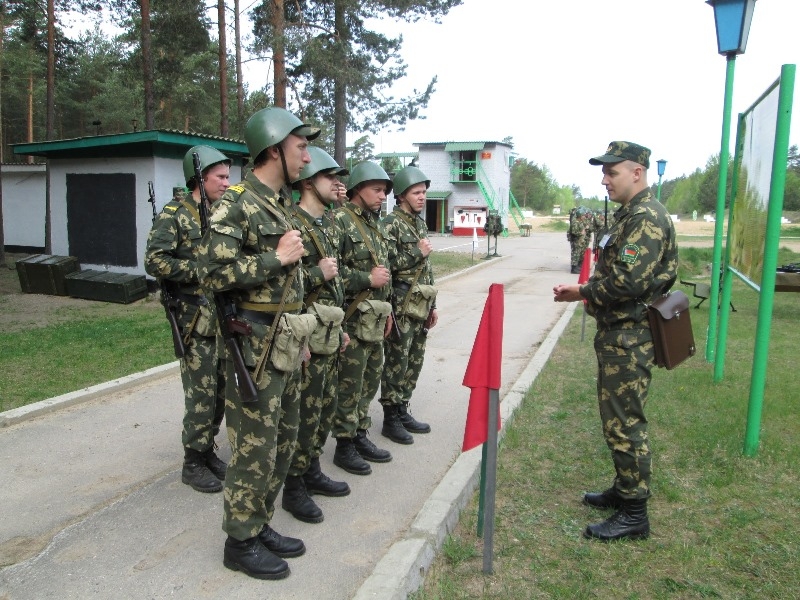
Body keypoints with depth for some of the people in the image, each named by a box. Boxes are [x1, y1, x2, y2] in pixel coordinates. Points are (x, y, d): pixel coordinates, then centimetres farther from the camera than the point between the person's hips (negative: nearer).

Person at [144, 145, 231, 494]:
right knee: (201, 395, -2)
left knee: (221, 391, 12)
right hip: (196, 321, -7)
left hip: (226, 318, 7)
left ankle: (207, 451, 28)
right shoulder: (175, 214, -7)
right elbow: (154, 261, -16)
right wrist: (202, 270, -18)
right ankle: (193, 464, 14)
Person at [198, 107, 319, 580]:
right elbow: (214, 273, -22)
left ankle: (260, 525, 32)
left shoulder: (285, 205, 14)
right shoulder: (235, 206, -13)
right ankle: (241, 543, 19)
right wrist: (277, 258, -19)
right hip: (256, 345, -9)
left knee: (283, 443, 16)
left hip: (288, 344, 9)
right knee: (255, 448, 1)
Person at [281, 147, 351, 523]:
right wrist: (318, 273, -22)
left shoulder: (328, 226, 15)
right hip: (308, 337, -9)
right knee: (305, 414, 0)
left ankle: (312, 472, 32)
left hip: (330, 335, 9)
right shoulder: (292, 225, -15)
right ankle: (293, 488, 15)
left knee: (326, 408, 17)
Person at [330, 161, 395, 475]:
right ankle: (344, 446, 13)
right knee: (349, 385, 0)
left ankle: (360, 435, 29)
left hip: (375, 319, 9)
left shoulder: (374, 223, 16)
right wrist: (367, 278, -18)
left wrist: (387, 308, 20)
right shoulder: (340, 220, -13)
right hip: (353, 319, -9)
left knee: (370, 381, 16)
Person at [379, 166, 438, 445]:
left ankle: (402, 411, 26)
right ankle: (390, 419, 12)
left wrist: (432, 305, 17)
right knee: (396, 365, 0)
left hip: (420, 307, 8)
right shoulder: (390, 223, -10)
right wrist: (418, 252, -13)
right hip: (401, 307, -8)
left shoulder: (420, 223, 15)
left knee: (414, 363, 13)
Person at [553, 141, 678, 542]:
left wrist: (583, 293, -12)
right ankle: (624, 490, 34)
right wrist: (585, 290, 4)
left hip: (629, 338, -11)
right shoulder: (629, 213, 16)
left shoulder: (647, 216, -18)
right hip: (617, 333, 11)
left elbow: (628, 281, -27)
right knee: (616, 417, 19)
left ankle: (634, 514, 10)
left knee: (624, 423, -3)